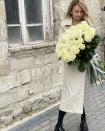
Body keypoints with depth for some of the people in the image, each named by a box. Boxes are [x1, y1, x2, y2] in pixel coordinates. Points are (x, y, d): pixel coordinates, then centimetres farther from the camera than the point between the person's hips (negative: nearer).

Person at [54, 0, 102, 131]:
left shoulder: (88, 23, 4)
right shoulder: (64, 24, -2)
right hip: (71, 63, -3)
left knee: (85, 91, 10)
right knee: (71, 92, -4)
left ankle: (83, 120, 27)